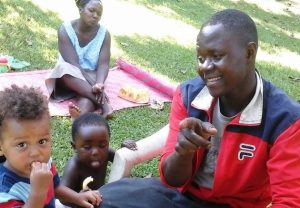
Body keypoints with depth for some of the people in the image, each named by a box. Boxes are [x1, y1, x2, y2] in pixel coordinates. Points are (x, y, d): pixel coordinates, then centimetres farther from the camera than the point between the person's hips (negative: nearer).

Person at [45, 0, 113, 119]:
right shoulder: (65, 29, -15)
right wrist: (94, 84, -35)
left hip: (92, 77, 1)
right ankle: (103, 103, -44)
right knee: (65, 68, -36)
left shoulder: (104, 34, -8)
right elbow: (73, 63, -23)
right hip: (70, 77, -1)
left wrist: (99, 84, -38)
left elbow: (103, 64, -16)